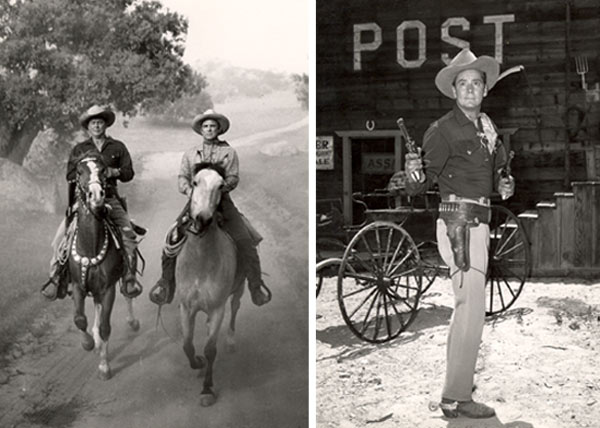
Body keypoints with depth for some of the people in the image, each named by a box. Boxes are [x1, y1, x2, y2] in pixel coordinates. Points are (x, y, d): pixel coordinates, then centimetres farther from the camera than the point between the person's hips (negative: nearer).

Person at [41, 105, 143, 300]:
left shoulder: (118, 147, 11)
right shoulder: (78, 149, 12)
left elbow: (129, 173, 9)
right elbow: (70, 175, 7)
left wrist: (114, 172, -11)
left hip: (109, 198, -1)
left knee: (128, 233, -19)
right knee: (62, 235, -13)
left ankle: (129, 277, -11)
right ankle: (57, 276, -2)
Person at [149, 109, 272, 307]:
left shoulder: (229, 152, 8)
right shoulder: (190, 154, 15)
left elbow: (233, 178, -1)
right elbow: (182, 177, 8)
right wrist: (189, 191, -13)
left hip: (221, 200, -1)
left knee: (245, 241, -14)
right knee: (174, 237, -13)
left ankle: (256, 285, -3)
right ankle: (167, 281, 1)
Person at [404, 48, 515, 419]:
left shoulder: (487, 127, 12)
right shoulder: (443, 130, -12)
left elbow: (499, 167, 26)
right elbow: (419, 188, -14)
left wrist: (504, 183, 5)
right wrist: (415, 172, -35)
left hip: (478, 222, 9)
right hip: (460, 224, -9)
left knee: (467, 306, 21)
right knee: (472, 309, -11)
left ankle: (458, 377, 38)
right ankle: (457, 398, -5)